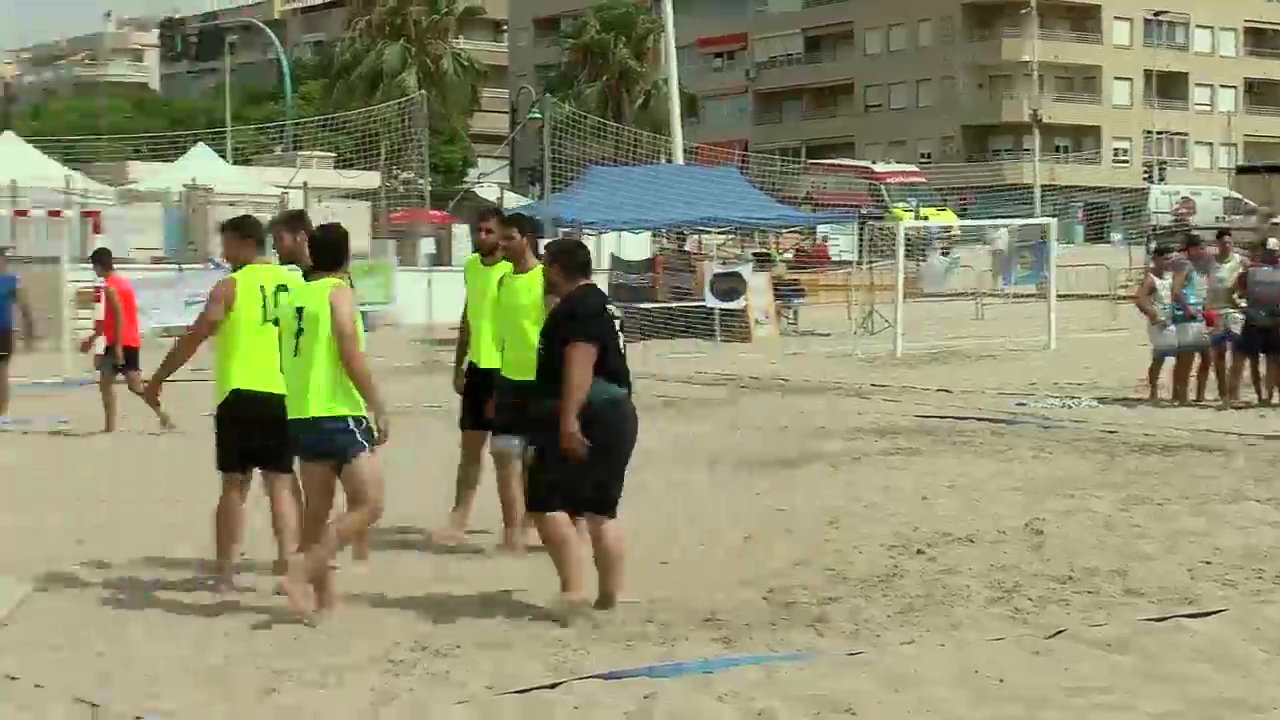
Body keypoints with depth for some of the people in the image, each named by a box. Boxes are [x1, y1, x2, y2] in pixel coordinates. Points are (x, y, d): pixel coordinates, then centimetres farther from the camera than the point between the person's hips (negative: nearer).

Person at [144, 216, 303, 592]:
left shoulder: (231, 286, -2)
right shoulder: (296, 284, 10)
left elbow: (193, 339, -2)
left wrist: (158, 378, 6)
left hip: (241, 395, -3)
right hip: (285, 396, 3)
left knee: (235, 484, 6)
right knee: (281, 483, 7)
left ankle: (225, 572, 8)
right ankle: (287, 565, -4)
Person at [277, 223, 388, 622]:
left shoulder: (296, 296, 14)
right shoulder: (338, 291, -7)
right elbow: (351, 355, -16)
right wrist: (378, 408, -13)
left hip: (302, 414, 8)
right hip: (339, 414, -8)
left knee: (317, 509, 13)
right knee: (369, 503, -7)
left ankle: (323, 594, 15)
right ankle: (302, 571, -17)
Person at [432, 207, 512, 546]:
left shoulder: (512, 270, -12)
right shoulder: (471, 266, 9)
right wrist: (458, 367, 15)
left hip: (504, 369, -6)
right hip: (477, 367, 6)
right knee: (469, 447, 8)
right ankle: (458, 521, 12)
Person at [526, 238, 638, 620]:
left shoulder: (578, 306, -11)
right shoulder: (598, 302, 22)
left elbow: (580, 362, -23)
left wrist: (568, 418, -30)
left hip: (585, 418, -11)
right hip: (615, 416, 11)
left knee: (546, 502, -11)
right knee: (602, 511, 10)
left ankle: (573, 587, -17)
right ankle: (609, 598, 10)